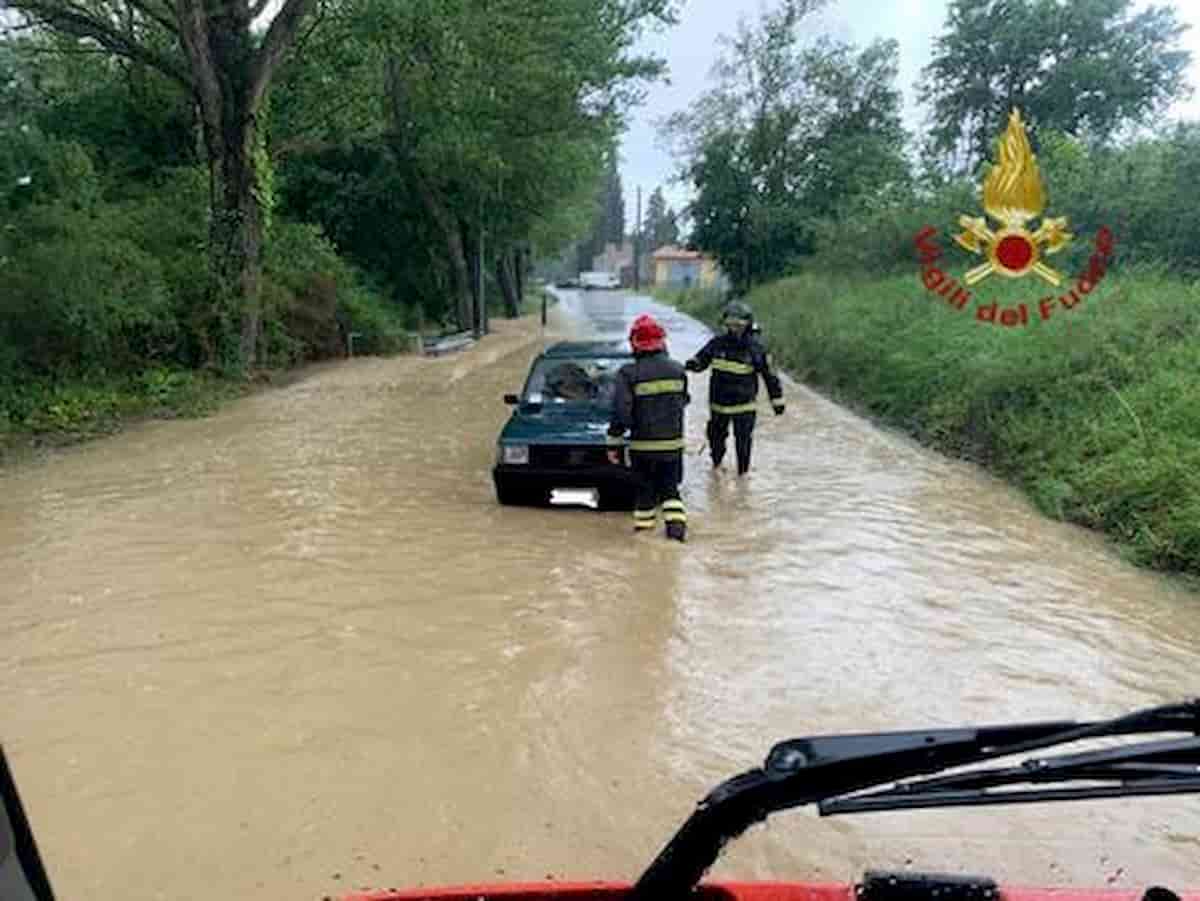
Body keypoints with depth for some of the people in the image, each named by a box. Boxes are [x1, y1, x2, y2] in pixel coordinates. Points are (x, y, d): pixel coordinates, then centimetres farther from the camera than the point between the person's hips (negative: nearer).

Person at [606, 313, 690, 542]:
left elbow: (621, 413, -15)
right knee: (670, 487, 15)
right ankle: (676, 522, 2)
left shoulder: (629, 374, -13)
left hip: (643, 445, -2)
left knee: (645, 488, 13)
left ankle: (643, 526, 19)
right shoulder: (678, 370, 0)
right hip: (673, 443, 3)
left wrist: (614, 444, -8)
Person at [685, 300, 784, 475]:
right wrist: (692, 364, -16)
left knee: (743, 441, -1)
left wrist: (777, 400, 1)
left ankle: (743, 472, 17)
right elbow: (701, 359, 9)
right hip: (718, 402, 3)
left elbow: (769, 375, -2)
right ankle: (717, 463, 43)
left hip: (744, 406, -3)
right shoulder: (718, 343, -3)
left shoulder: (755, 347, -9)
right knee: (716, 436, 18)